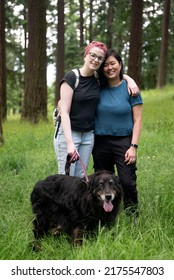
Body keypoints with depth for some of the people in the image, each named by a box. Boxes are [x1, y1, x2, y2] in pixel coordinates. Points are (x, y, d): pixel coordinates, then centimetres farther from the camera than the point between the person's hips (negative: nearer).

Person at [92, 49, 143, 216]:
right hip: (100, 142, 3)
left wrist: (134, 146, -11)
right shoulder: (98, 88, 2)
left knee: (127, 181, -10)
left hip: (123, 141, -3)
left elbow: (137, 120, -4)